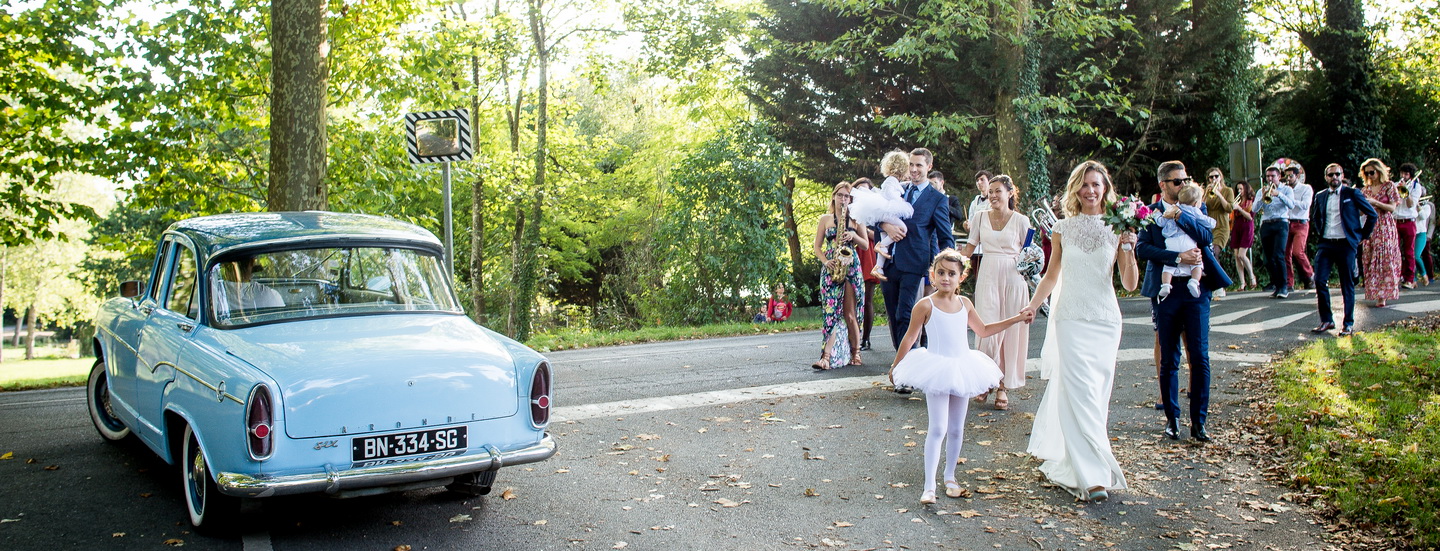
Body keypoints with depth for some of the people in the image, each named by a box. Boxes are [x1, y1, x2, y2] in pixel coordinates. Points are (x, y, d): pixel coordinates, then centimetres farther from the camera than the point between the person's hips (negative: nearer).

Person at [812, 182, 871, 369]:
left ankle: (855, 354, 9)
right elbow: (817, 247, 9)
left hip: (851, 268, 0)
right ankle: (827, 357, -16)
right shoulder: (825, 219, 10)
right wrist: (826, 261, -9)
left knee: (849, 314, -1)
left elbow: (866, 245, 10)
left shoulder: (855, 219, 11)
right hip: (831, 269, 0)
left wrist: (854, 236, -8)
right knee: (831, 312, -9)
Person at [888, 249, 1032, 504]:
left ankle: (950, 476, 28)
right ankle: (929, 486, -7)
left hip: (962, 369, 5)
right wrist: (895, 366, 5)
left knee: (956, 428, 11)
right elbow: (910, 338, -1)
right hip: (936, 370, -5)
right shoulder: (925, 305, -10)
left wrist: (1016, 319, 18)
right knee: (938, 428, -10)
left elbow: (983, 330, 20)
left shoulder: (964, 303, 6)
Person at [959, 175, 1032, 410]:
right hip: (988, 276, 1)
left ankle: (1003, 386, 7)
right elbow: (969, 249, 13)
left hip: (1012, 278, -1)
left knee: (1010, 330, 0)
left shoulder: (1021, 220, 2)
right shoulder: (981, 218, 9)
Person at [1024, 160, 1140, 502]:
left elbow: (1130, 284, -2)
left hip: (1105, 320, 1)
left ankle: (1069, 461, 21)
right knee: (1081, 392, -10)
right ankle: (1095, 475, -11)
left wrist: (1128, 249, -14)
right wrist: (1033, 305, 13)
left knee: (1096, 393, 6)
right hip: (1071, 317, -1)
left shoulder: (1117, 228, 2)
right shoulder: (1063, 228, 4)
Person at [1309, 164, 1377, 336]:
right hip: (1325, 244, 3)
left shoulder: (1352, 193, 0)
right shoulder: (1320, 196, 11)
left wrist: (1362, 236, 3)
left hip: (1346, 244, -3)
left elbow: (1372, 214, 3)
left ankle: (1349, 324, 9)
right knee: (1320, 281, -6)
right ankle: (1326, 320, 5)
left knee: (1347, 284, 2)